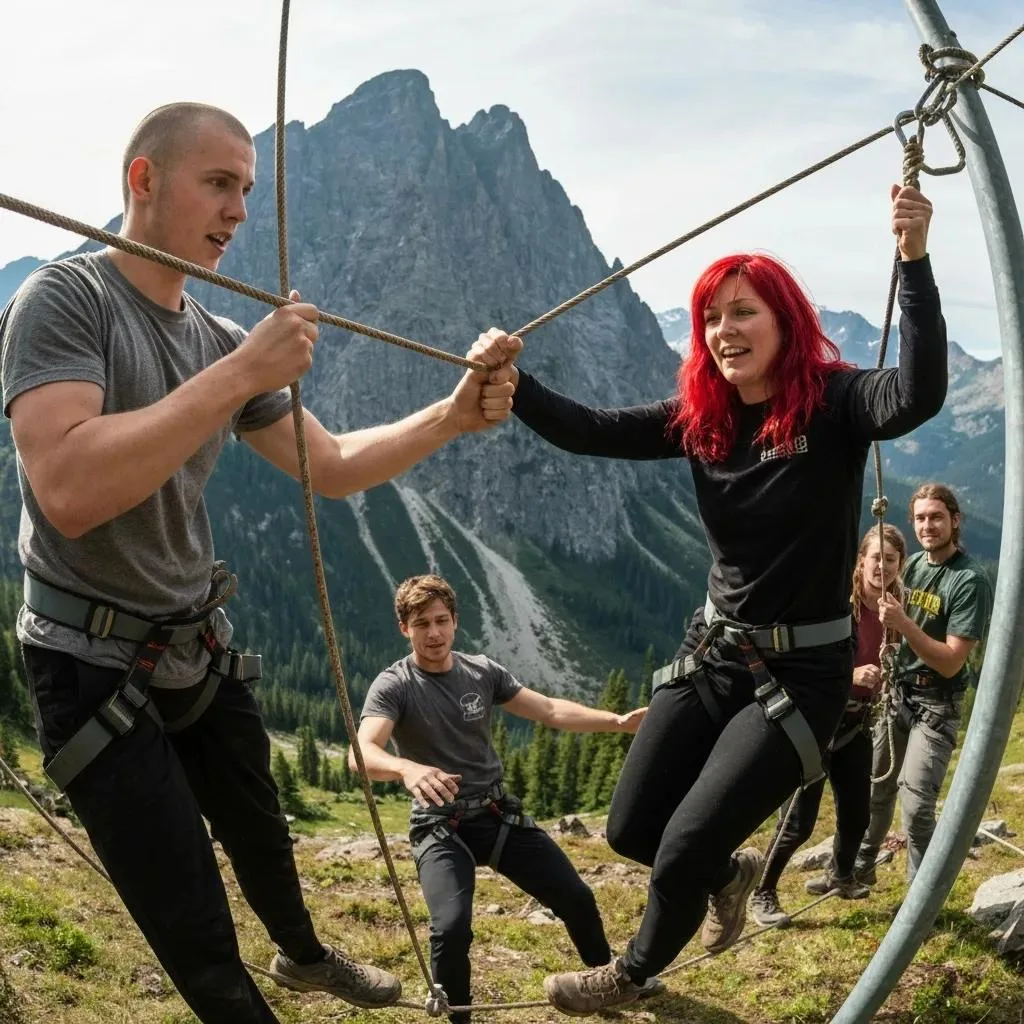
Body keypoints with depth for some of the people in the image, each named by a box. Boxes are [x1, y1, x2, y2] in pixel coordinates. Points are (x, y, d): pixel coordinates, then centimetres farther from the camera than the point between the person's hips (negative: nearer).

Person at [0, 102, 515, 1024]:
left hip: (201, 645, 7)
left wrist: (451, 417, -9)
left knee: (261, 835, 28)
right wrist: (241, 374, -34)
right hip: (95, 664, -7)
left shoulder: (220, 339, 2)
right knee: (197, 937, -1)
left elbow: (331, 466, 6)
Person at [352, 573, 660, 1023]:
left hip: (499, 814, 5)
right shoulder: (392, 686, -14)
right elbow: (362, 753, -31)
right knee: (452, 927, -27)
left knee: (576, 897, 7)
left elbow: (549, 710, 3)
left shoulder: (482, 671, 0)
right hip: (440, 827, -4)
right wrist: (407, 769, -54)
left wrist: (616, 721, -10)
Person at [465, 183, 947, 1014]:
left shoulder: (832, 403, -16)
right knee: (631, 829, 11)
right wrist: (513, 379, -21)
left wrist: (915, 260, -44)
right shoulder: (701, 416, -1)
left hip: (803, 671, -6)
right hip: (713, 654, 6)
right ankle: (730, 873, 46)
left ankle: (635, 974, 27)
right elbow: (591, 433, -5)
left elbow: (919, 395, -36)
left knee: (686, 845, -7)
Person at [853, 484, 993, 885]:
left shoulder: (970, 579, -18)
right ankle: (860, 868, 34)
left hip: (936, 705, -6)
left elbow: (951, 662, -21)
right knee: (875, 788, 16)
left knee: (915, 805, -14)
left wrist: (903, 624, -29)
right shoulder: (913, 564, 3)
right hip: (897, 693, 7)